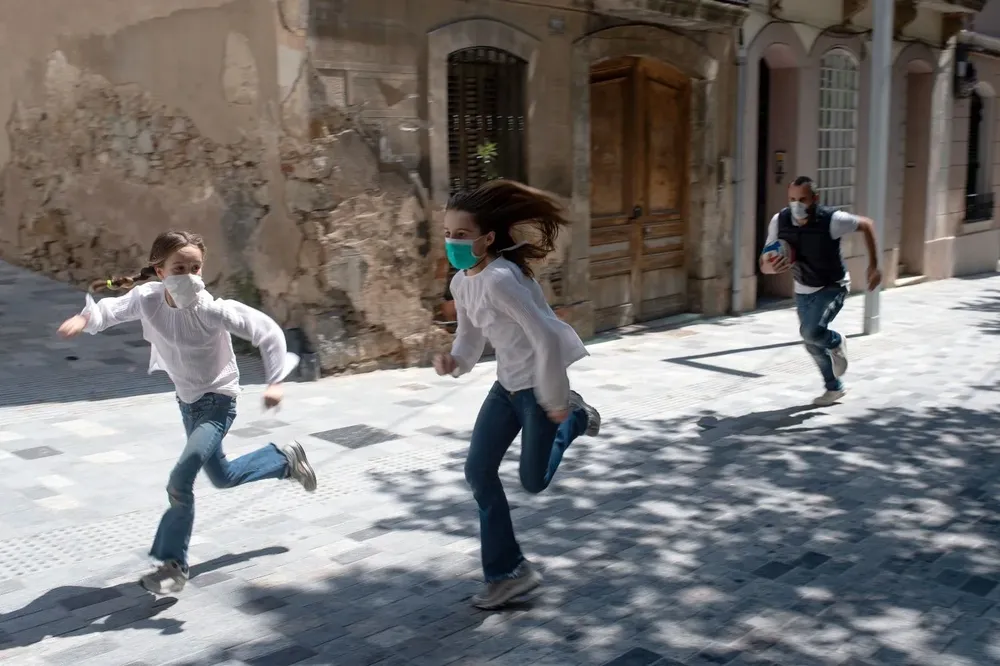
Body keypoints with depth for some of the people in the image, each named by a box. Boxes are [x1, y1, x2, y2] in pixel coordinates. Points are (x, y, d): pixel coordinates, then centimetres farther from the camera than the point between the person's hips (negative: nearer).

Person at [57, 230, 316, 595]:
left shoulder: (210, 309, -29)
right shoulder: (147, 298, -16)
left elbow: (267, 330, -26)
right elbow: (115, 308, 0)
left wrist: (274, 381, -32)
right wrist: (85, 318, -21)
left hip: (218, 401, -6)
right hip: (187, 401, 7)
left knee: (180, 479, -21)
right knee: (222, 477, 22)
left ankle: (173, 565, -4)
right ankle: (287, 459, 47)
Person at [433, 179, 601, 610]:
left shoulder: (499, 279, -27)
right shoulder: (461, 283, 0)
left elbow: (546, 338, -27)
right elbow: (470, 336, 12)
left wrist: (554, 401, -19)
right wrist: (454, 361, -11)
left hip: (539, 383, -8)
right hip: (508, 384, 8)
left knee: (533, 481, 4)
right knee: (478, 471, 4)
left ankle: (572, 418, 33)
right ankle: (506, 572, 17)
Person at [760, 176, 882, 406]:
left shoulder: (831, 220, -28)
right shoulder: (779, 221, -17)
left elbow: (866, 225, -9)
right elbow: (764, 264, -9)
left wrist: (874, 265, -12)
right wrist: (770, 267, -34)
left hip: (832, 287, -5)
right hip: (803, 290, 5)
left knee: (811, 331, -27)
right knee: (813, 344, 15)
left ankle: (836, 342, 9)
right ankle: (834, 388, 39)